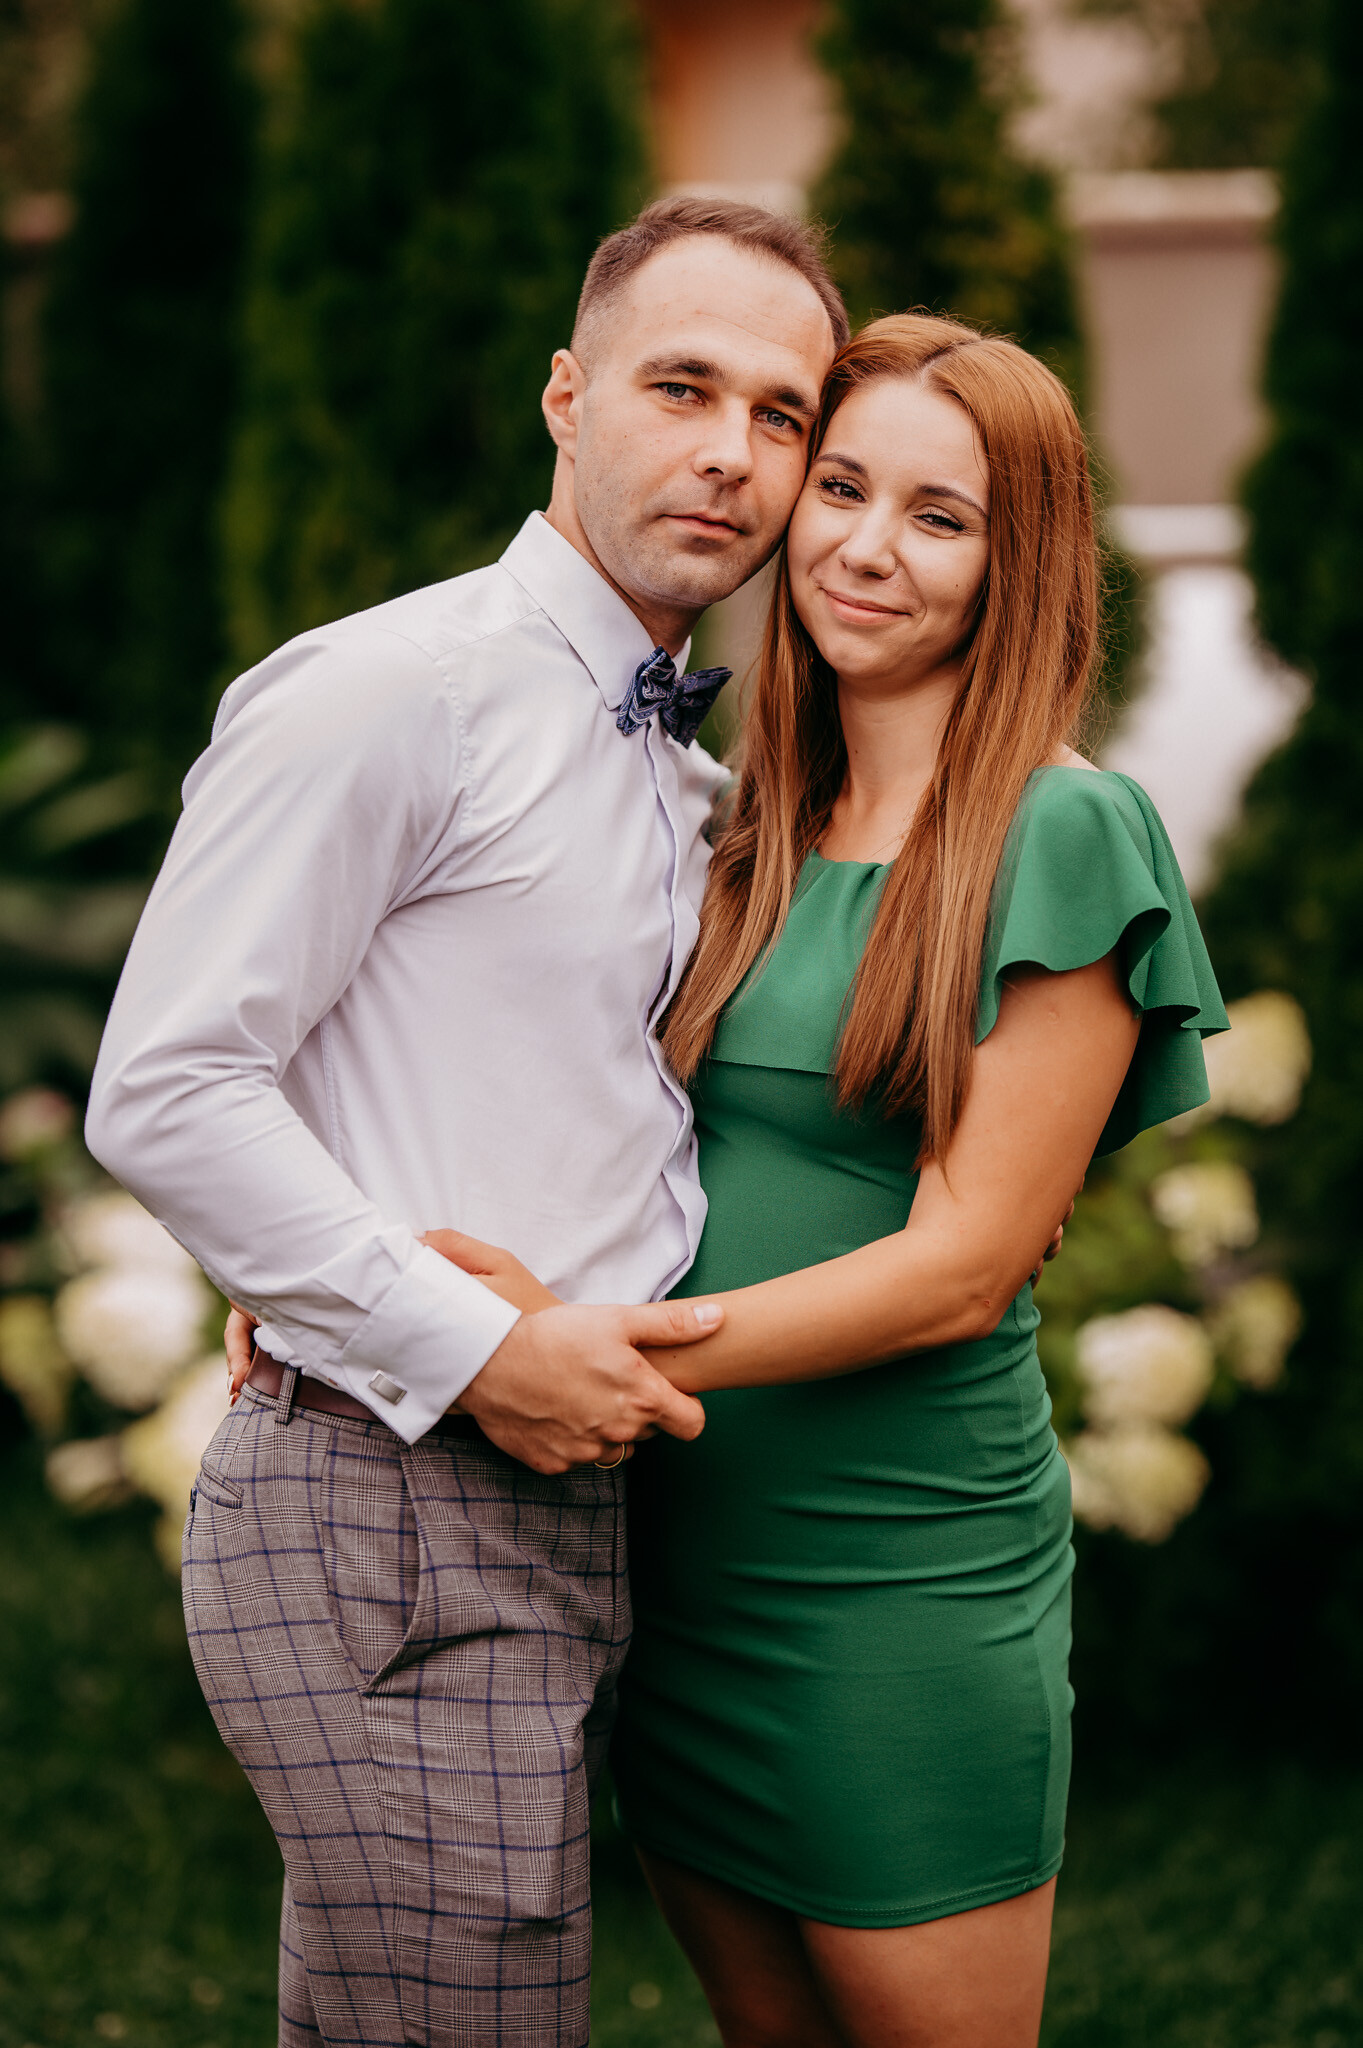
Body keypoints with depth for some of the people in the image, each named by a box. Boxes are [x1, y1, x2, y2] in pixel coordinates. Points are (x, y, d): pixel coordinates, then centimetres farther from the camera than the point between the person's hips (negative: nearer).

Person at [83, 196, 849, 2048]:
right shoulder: (388, 694, -11)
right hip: (390, 1506, -8)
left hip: (579, 1510, 9)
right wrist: (477, 1354, -17)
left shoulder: (690, 773, 17)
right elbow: (162, 1093, -17)